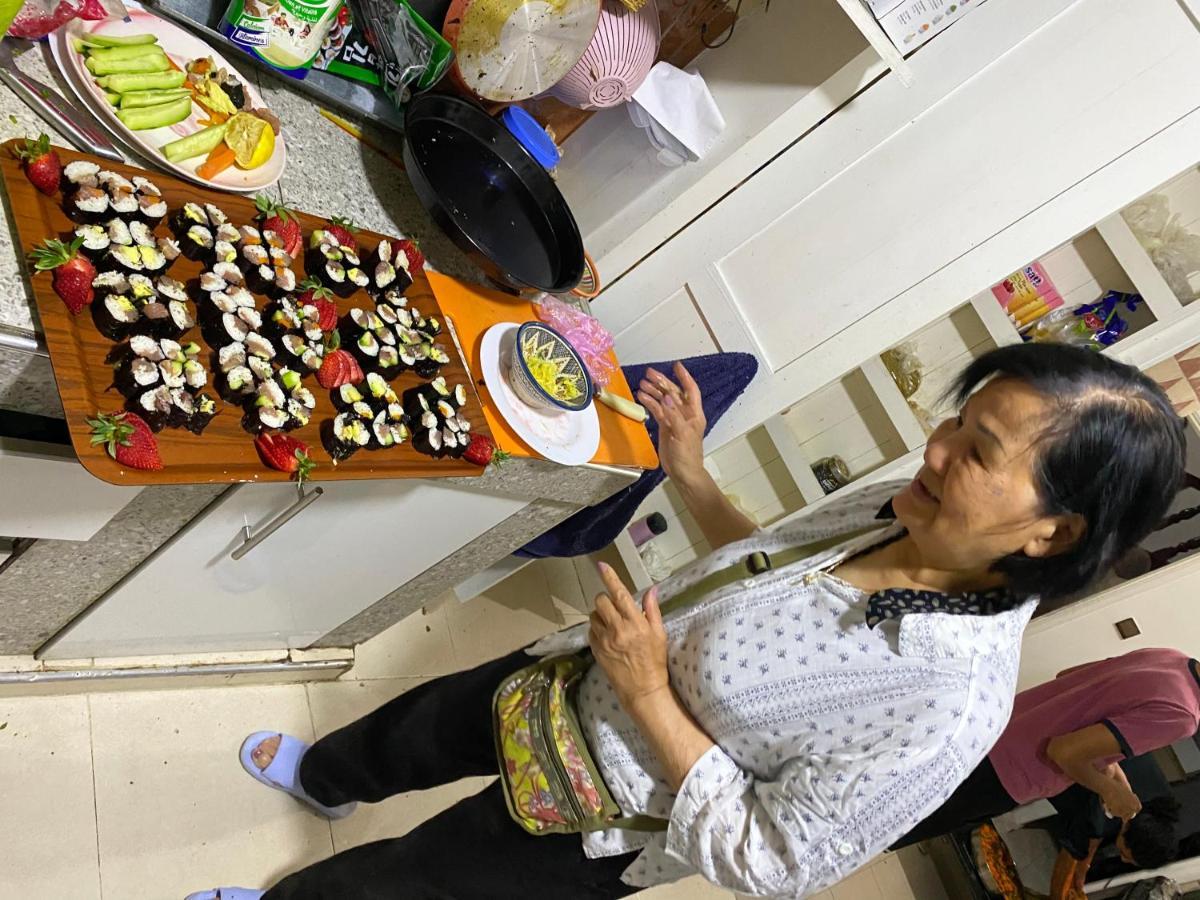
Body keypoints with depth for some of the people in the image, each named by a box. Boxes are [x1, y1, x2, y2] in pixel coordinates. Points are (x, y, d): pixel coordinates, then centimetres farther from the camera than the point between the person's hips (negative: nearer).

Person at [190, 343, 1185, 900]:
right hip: (575, 681, 6)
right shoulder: (906, 510, -15)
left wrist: (650, 696, -30)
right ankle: (321, 778, 66)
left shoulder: (951, 705, -35)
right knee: (416, 724, 29)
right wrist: (692, 475, -3)